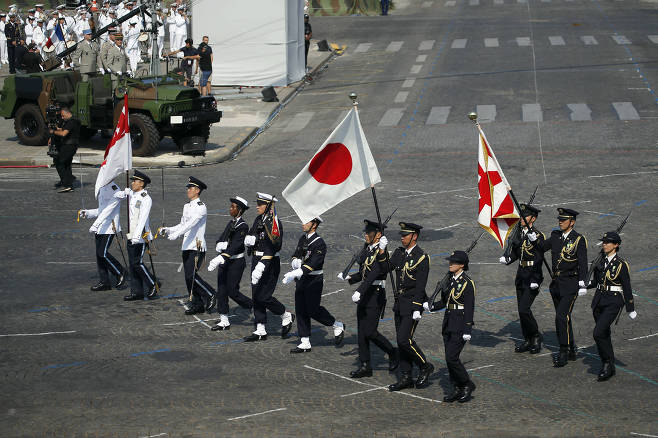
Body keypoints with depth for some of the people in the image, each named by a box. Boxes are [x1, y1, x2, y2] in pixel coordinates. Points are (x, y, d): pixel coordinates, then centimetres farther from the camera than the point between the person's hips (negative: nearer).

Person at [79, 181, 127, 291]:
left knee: (103, 253, -13)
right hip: (100, 228, 9)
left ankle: (121, 273, 3)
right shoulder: (102, 189, 15)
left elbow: (107, 211, -23)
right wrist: (87, 213, 10)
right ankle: (104, 282, 13)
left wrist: (95, 225, -29)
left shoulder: (114, 191, -14)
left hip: (110, 227, -9)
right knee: (99, 253, 7)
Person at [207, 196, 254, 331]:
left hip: (235, 263, -8)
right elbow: (219, 243, 8)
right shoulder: (231, 223, 10)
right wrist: (223, 245, -16)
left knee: (233, 292, -3)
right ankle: (224, 322, 11)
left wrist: (220, 259, -33)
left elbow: (234, 246, -25)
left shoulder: (243, 226, -16)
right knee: (221, 291, 6)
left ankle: (255, 307, 17)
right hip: (225, 261, 8)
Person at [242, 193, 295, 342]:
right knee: (256, 297, 8)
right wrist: (251, 239, -14)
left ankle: (287, 317, 15)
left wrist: (261, 266, -29)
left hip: (269, 263, -9)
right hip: (256, 261, 9)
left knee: (263, 296, -7)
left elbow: (273, 247, -23)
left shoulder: (274, 223, -17)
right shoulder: (258, 220, 10)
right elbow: (247, 240, 11)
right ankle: (260, 331, 13)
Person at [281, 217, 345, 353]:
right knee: (300, 311, 6)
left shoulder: (319, 244, -18)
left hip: (314, 281, -8)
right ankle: (305, 343, 12)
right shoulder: (303, 239, 8)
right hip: (301, 280, 8)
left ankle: (338, 326, 21)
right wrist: (296, 262, -12)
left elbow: (312, 265, -25)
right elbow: (295, 256, 13)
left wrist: (293, 275, -33)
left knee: (313, 310, -1)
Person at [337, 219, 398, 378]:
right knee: (361, 331, 7)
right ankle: (365, 367, 13)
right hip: (364, 294, 9)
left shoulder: (381, 252, -15)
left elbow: (374, 274, -26)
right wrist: (348, 278, 2)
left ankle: (393, 353, 13)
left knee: (370, 332, -9)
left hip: (376, 294, -9)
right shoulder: (367, 250, 12)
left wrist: (359, 291, -34)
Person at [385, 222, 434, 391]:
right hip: (399, 302, 8)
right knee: (401, 341, 9)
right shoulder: (399, 252, 10)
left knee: (404, 339, -12)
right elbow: (386, 268, -1)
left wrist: (417, 309, -19)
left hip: (412, 302, -8)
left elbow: (420, 285, -15)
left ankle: (425, 366, 7)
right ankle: (406, 378, 15)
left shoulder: (422, 257, -12)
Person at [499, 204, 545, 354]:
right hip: (521, 276, 8)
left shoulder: (537, 236, -13)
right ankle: (528, 341, 20)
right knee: (522, 309, 10)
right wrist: (508, 259, -8)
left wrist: (535, 281, -19)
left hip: (532, 277, -7)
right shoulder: (519, 233, 9)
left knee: (524, 309, -13)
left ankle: (536, 336, 7)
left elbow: (538, 260, -15)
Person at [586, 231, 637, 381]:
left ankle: (607, 364, -3)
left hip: (613, 302, -7)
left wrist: (631, 309, -5)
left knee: (598, 333, -18)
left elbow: (627, 288, -7)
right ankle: (608, 368, 25)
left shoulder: (621, 264, -10)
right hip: (599, 300, 7)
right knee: (604, 335, 13)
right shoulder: (601, 261, 7)